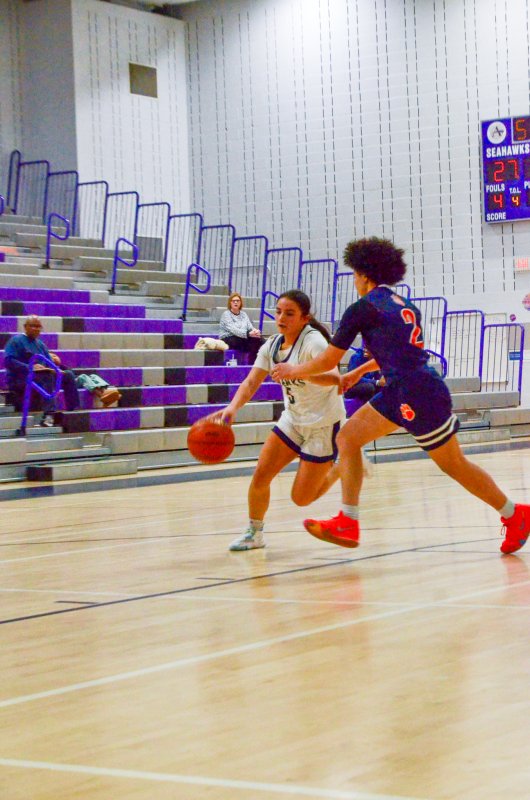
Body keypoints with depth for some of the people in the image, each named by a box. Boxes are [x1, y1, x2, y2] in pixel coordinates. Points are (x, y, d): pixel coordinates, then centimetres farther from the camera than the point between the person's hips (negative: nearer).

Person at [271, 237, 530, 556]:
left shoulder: (363, 308, -6)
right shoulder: (407, 307, 17)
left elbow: (328, 361, 0)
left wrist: (294, 371, 17)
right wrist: (360, 371, 44)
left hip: (417, 394, -9)